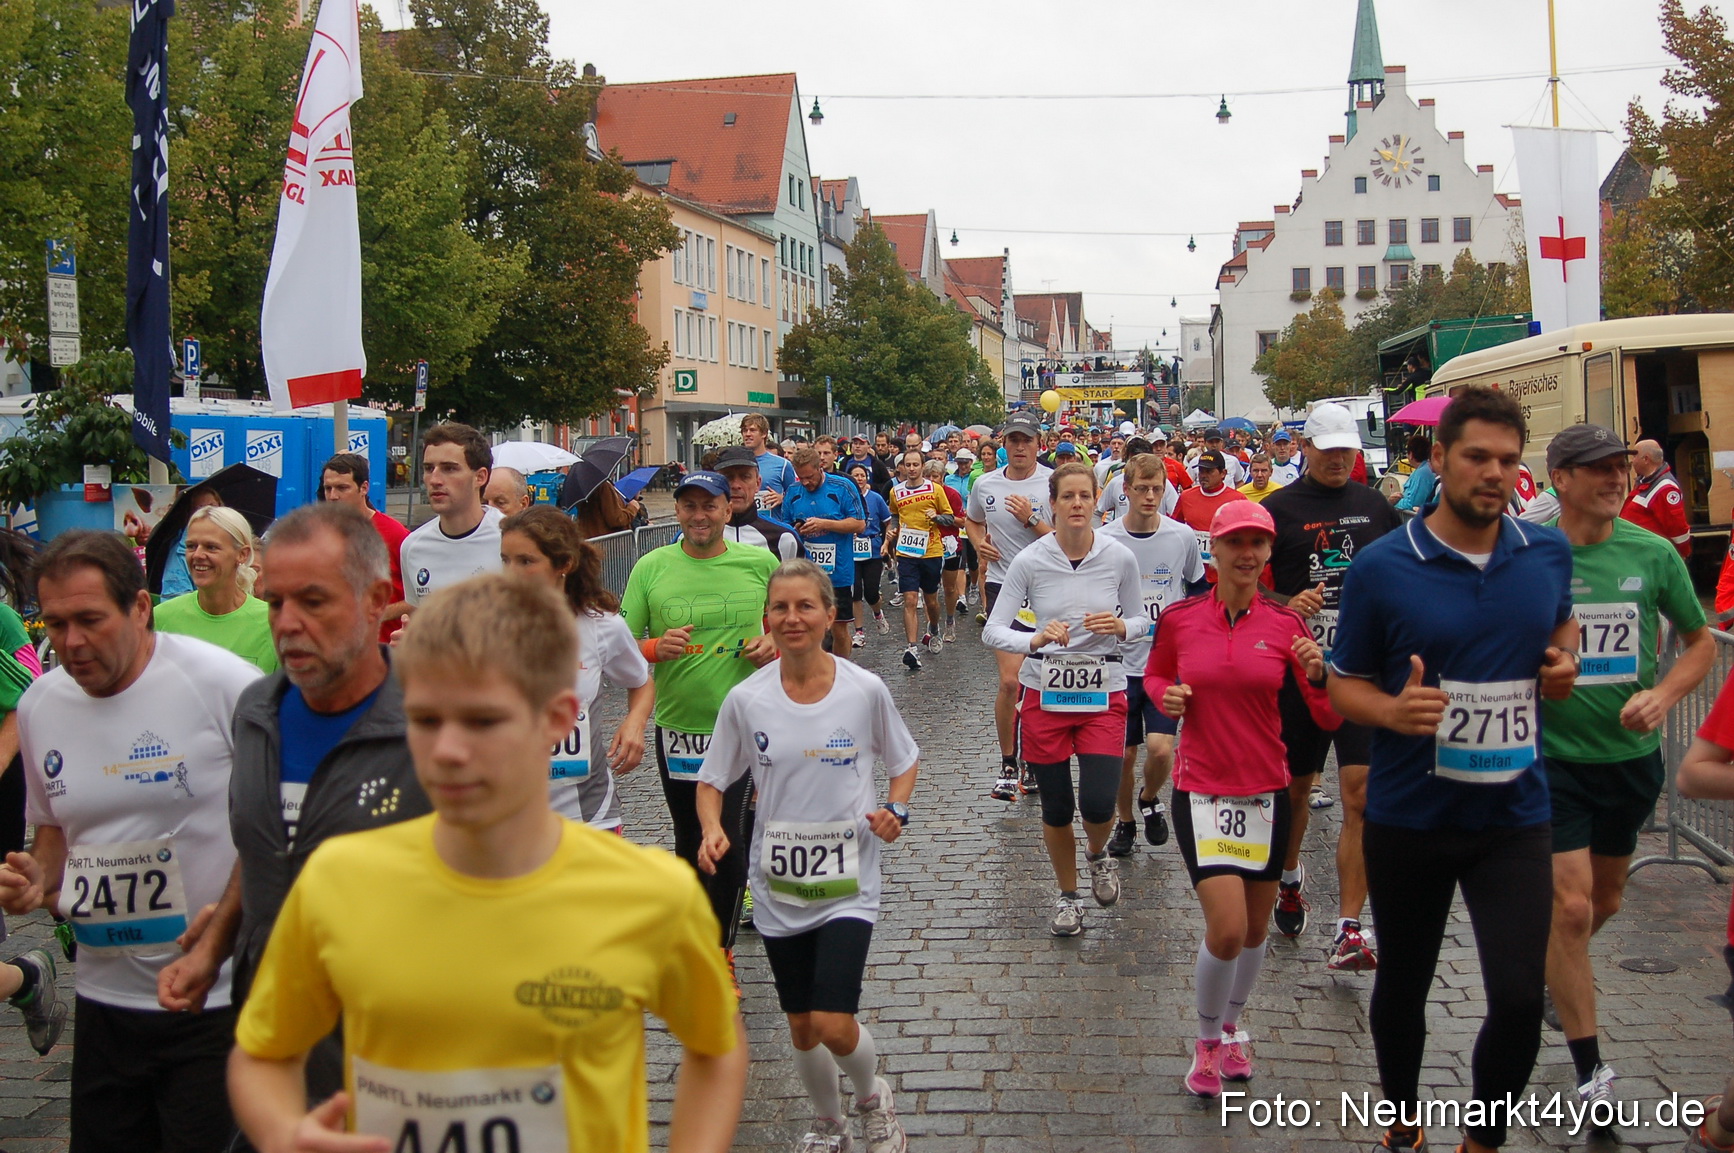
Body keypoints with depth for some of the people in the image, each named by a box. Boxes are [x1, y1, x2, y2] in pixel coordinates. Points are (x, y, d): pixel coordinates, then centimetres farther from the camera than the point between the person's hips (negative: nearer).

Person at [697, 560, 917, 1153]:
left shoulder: (865, 690, -9)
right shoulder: (745, 699, -7)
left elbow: (904, 759, 7)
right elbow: (711, 779, 4)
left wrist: (895, 807, -11)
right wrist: (713, 830, -14)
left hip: (848, 882, -2)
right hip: (779, 886, 2)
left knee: (834, 1026, -13)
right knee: (802, 1028, 13)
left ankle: (873, 1097, 21)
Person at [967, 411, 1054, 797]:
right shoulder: (985, 485, 5)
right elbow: (972, 521, 26)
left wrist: (1031, 520, -18)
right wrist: (979, 542, 6)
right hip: (1002, 587, 1)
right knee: (1010, 680, -12)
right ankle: (1008, 765, 1)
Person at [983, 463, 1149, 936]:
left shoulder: (1120, 558, -6)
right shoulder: (1030, 561, -9)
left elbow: (1141, 620, 8)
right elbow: (993, 631, -9)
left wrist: (1121, 626, -15)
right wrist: (1036, 639, -27)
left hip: (1104, 693, 0)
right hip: (1045, 694, 0)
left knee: (1098, 804, -11)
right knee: (1056, 809, 7)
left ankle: (1098, 853, 27)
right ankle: (1068, 897, 32)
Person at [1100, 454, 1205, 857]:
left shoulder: (1183, 537, -1)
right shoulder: (1105, 541, -5)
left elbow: (1198, 591, 14)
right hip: (1121, 661, 0)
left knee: (1161, 749, -12)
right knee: (1124, 753, 6)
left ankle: (1150, 798, 19)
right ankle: (1125, 822, 29)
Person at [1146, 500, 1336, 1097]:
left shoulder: (1286, 623, -4)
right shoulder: (1179, 618, -5)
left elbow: (1329, 718, -3)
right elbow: (1155, 674, 14)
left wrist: (1318, 673, -22)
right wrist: (1167, 696, -7)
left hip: (1266, 789, 2)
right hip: (1201, 788, -2)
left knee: (1255, 928, 13)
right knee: (1227, 928, -12)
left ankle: (1231, 1027, 41)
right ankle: (1208, 1041, 15)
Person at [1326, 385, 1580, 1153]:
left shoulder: (1549, 553, 0)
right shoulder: (1381, 568, -10)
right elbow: (1344, 683, -2)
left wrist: (1563, 659, -1)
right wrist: (1392, 709, -23)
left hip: (1514, 818, 2)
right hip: (1408, 820, -1)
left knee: (1520, 999, -6)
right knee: (1402, 986, 16)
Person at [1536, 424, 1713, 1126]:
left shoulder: (1652, 553, -3)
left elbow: (1700, 641, 8)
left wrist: (1664, 694, -9)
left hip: (1631, 752, 4)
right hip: (1554, 755, -4)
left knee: (1605, 900, 19)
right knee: (1571, 907, -8)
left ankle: (1553, 971, 50)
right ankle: (1589, 1071, 4)